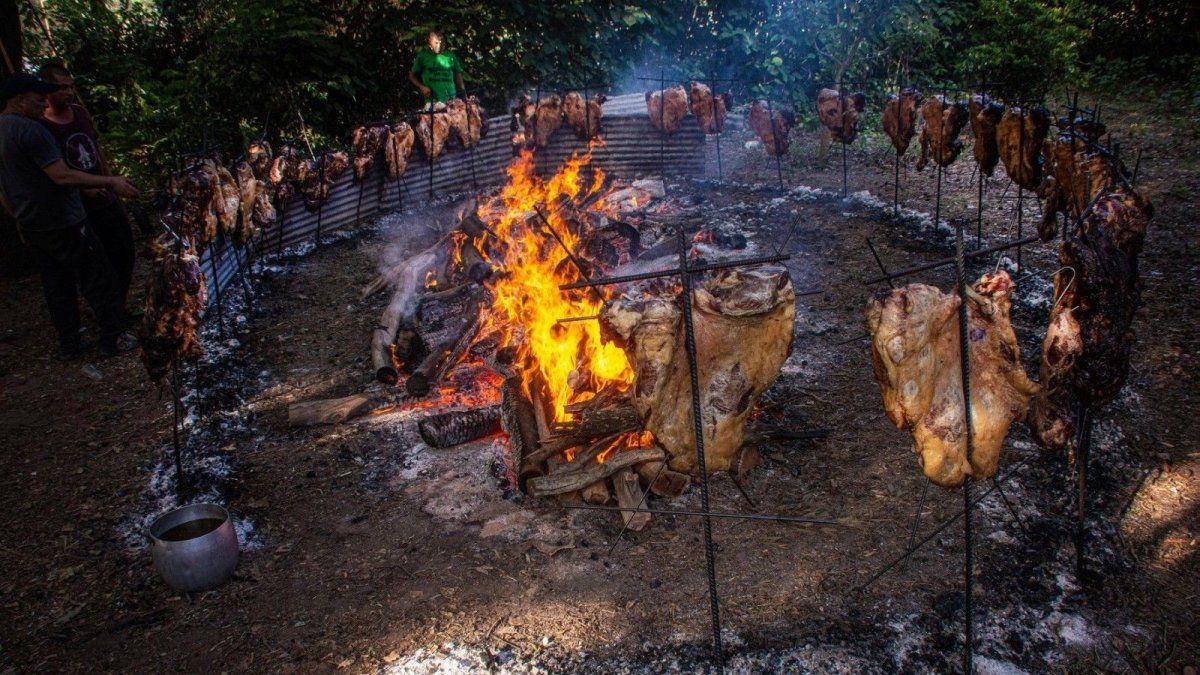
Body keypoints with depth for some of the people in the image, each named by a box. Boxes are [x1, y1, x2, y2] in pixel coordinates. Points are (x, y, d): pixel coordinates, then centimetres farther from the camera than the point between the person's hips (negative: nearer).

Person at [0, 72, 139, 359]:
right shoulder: (29, 129, -18)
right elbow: (62, 176, -25)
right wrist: (110, 182, -22)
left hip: (30, 225, 9)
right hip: (61, 223, -9)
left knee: (56, 285, 14)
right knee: (98, 280, 1)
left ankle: (68, 345, 18)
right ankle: (113, 339, 5)